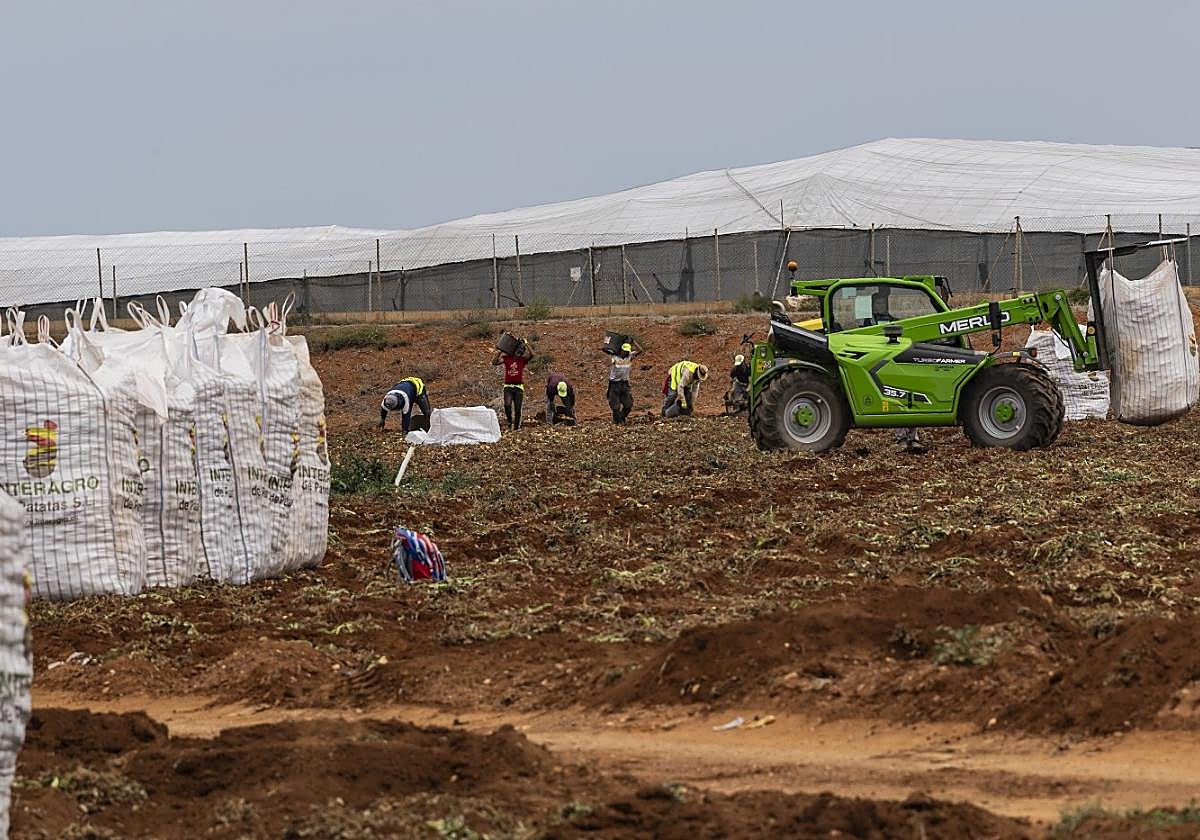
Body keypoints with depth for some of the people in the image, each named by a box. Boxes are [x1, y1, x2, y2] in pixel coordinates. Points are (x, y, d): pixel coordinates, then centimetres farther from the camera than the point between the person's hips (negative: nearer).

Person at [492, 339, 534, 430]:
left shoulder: (523, 359, 4)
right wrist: (499, 353, -12)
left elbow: (531, 355, -15)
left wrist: (526, 345, -17)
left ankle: (516, 426, 12)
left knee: (518, 408, 1)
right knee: (507, 405, -20)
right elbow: (494, 363, -4)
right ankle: (510, 421, 4)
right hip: (508, 386, 0)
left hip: (519, 387, 0)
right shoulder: (507, 358, 5)